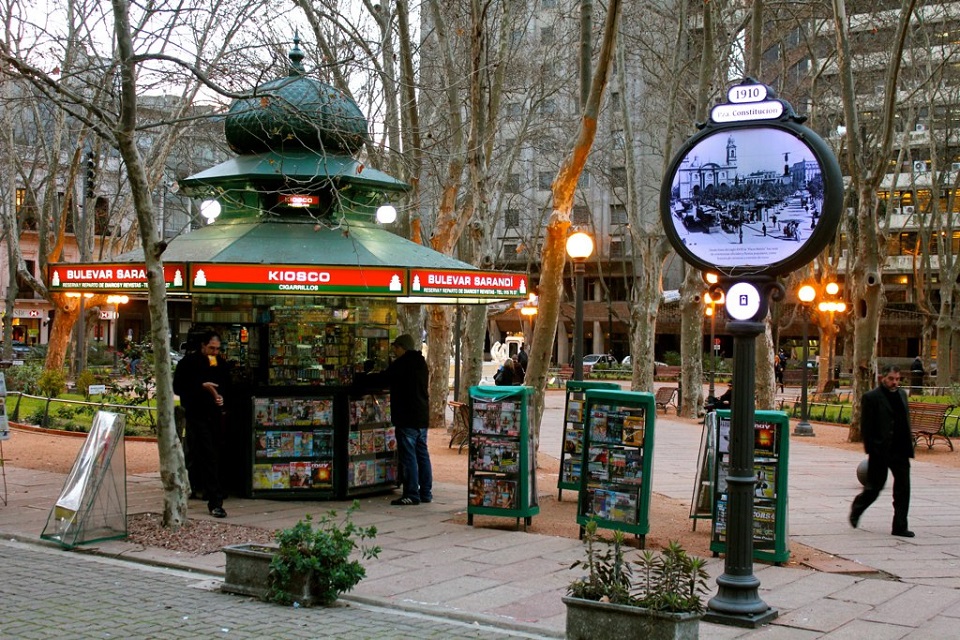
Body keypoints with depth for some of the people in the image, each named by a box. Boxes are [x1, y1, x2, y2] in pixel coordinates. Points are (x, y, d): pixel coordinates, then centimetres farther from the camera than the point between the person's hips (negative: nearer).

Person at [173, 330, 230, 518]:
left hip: (215, 415, 6)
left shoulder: (221, 363, 11)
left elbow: (227, 386, 22)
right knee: (208, 458, -11)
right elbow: (178, 388, -7)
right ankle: (215, 501, -12)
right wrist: (202, 386, -15)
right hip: (196, 416, -6)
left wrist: (222, 397, 0)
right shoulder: (189, 362, -4)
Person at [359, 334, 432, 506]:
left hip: (406, 418, -9)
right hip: (422, 417, 9)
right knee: (422, 454, 11)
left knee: (408, 456, -6)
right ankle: (426, 492, 15)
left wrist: (362, 379, 3)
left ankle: (411, 495, -6)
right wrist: (377, 377, 22)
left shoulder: (402, 364, -13)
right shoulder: (420, 363, 15)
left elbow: (383, 379, -12)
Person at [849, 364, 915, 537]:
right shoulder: (871, 398, -9)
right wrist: (871, 451, -15)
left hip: (900, 451, 6)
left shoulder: (902, 394, 12)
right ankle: (856, 510, 32)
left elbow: (906, 422, 18)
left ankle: (900, 527, 8)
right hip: (880, 452, -6)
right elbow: (865, 428, -11)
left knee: (903, 490, 2)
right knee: (874, 488, 5)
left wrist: (908, 447, 11)